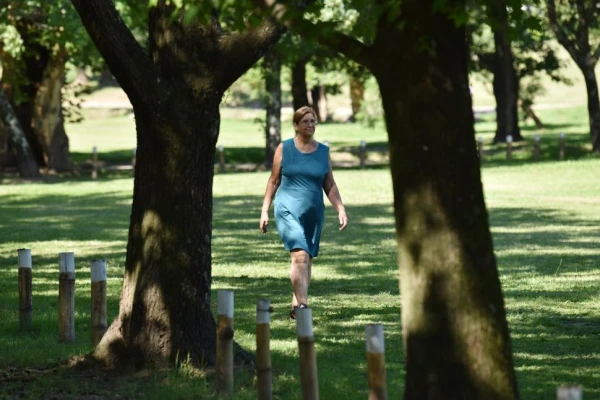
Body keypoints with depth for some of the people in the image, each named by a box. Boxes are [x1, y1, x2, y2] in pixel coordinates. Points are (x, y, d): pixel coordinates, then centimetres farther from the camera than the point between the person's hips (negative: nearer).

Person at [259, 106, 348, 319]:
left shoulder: (323, 151, 8)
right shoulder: (284, 148, 1)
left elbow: (330, 185, 10)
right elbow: (273, 181, 6)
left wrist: (341, 210, -1)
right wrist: (264, 211, 5)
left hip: (314, 214, 4)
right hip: (288, 211, -4)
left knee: (307, 260, 9)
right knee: (300, 255, -20)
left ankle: (295, 305, 22)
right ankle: (302, 306, -26)